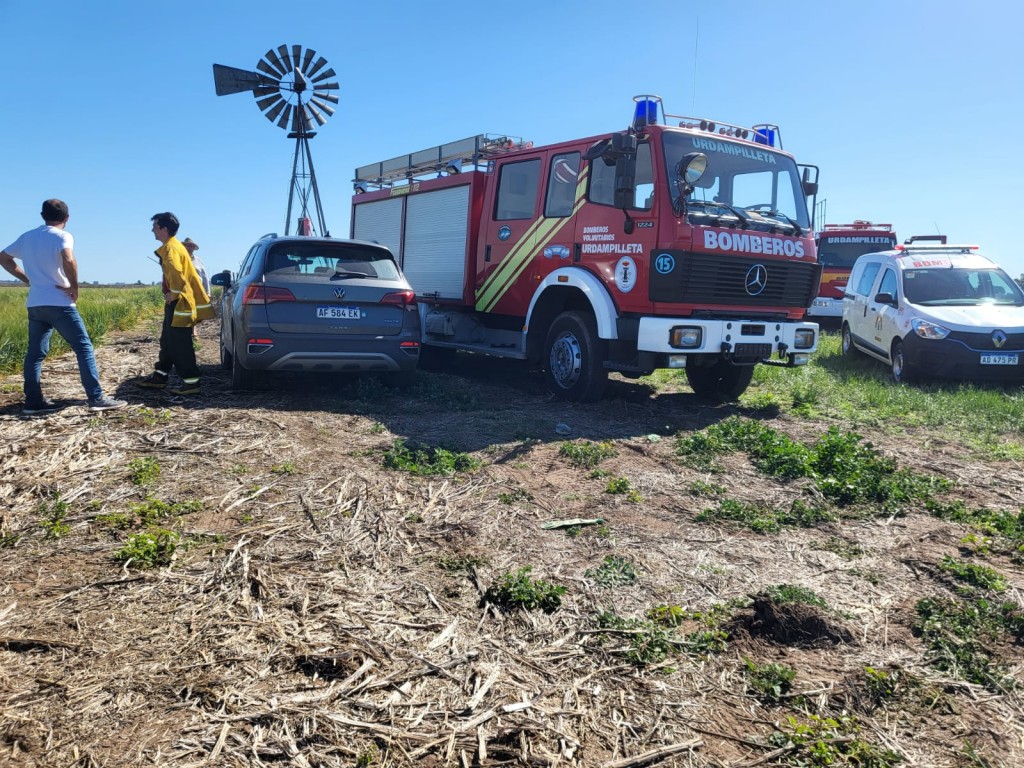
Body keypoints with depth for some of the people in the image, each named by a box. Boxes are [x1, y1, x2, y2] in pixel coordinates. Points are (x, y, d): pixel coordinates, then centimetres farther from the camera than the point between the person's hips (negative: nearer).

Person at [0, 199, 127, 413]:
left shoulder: (27, 237, 14)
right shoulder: (63, 236, -6)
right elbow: (68, 261, -25)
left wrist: (26, 278, 17)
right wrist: (75, 287, -13)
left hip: (34, 304, 7)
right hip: (59, 303, -7)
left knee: (35, 353, 11)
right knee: (84, 348, -4)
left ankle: (33, 401, 11)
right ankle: (96, 398, -9)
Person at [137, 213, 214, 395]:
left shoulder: (170, 248, -15)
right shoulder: (174, 245, 17)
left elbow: (177, 273, -33)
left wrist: (173, 294, -21)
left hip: (178, 303, -11)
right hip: (178, 302, 11)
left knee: (180, 344, -7)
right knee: (168, 340, 17)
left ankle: (191, 383, -5)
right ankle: (160, 376, 27)